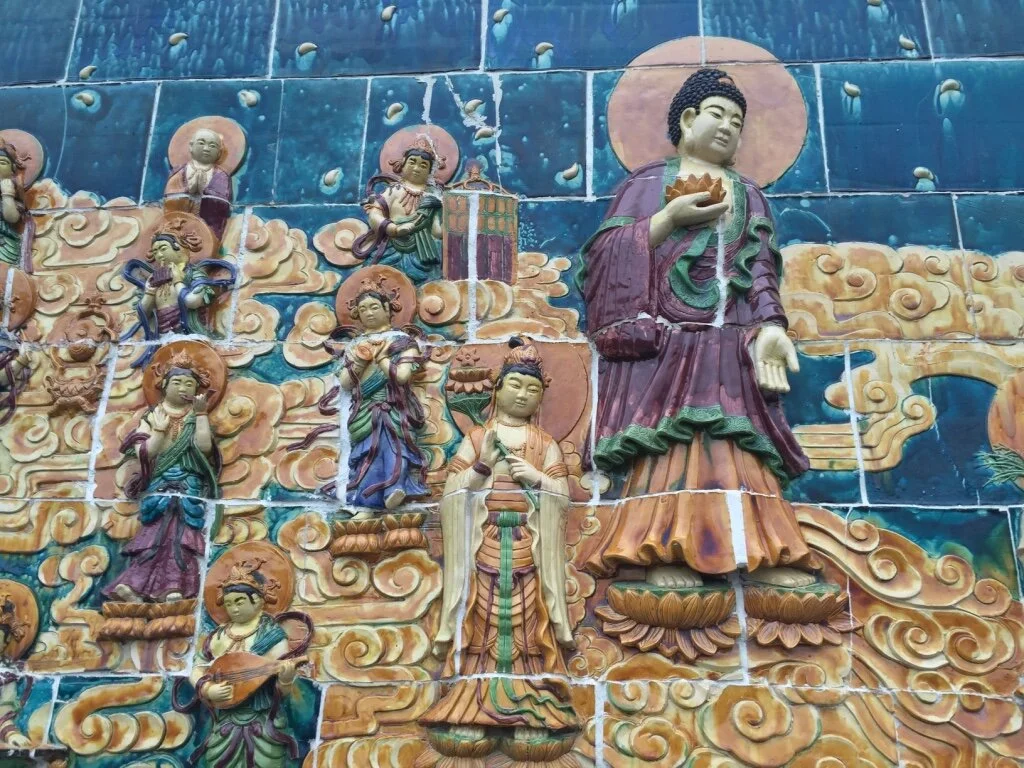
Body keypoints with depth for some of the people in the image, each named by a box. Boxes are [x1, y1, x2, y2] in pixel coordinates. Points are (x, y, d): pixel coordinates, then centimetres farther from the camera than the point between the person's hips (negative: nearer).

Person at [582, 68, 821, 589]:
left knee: (740, 443, -10)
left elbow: (762, 268, 11)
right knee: (668, 439, -19)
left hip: (732, 343, 3)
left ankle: (765, 555, -16)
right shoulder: (649, 182, 17)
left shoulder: (748, 195, 26)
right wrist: (671, 219, -7)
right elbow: (606, 253, 4)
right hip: (662, 338, -3)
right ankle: (665, 552, -25)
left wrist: (769, 327, -8)